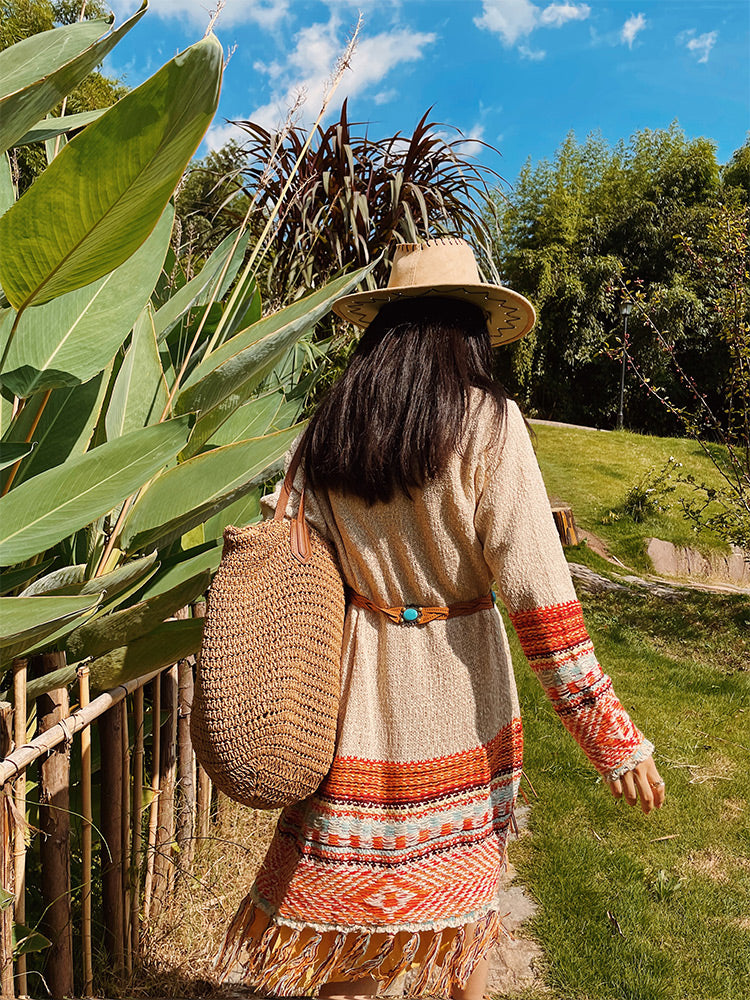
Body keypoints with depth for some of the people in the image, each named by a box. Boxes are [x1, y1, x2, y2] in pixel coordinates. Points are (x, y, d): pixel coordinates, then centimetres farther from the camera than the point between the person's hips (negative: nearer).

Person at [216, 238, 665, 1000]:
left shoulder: (328, 430, -1)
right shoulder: (488, 425, -14)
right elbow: (537, 595, -18)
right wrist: (613, 738, -10)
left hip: (357, 695, 3)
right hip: (455, 697, -2)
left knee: (351, 887, 18)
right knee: (462, 888, 21)